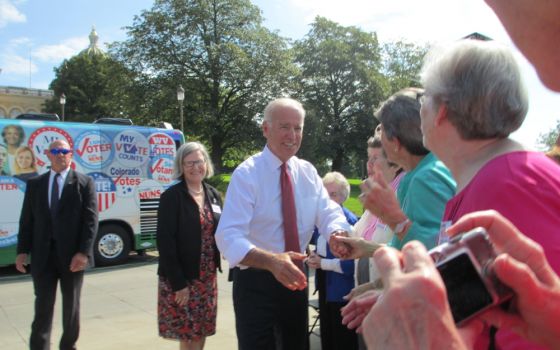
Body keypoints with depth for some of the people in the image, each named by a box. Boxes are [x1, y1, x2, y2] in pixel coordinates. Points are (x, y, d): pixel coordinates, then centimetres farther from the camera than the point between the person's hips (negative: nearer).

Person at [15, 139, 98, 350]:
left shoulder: (84, 183, 0)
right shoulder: (35, 184, 10)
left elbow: (91, 220, -7)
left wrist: (83, 252, -16)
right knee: (43, 307, 4)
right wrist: (23, 250, -1)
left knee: (71, 306, 11)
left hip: (71, 255, -1)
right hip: (42, 255, 2)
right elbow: (27, 220, 8)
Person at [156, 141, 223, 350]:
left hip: (207, 277, 5)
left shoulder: (213, 195, 7)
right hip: (180, 278, -5)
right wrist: (178, 283, -19)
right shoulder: (171, 196, -11)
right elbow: (165, 242, -15)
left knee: (202, 331, 12)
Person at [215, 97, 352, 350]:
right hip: (256, 282, -5)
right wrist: (271, 261, -44)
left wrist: (338, 234, -33)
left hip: (294, 277, 6)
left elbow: (329, 212, -8)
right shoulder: (246, 173, -16)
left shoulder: (308, 172, 1)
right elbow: (228, 236, -27)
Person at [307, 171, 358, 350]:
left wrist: (323, 263, -19)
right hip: (325, 283, 8)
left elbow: (352, 261, -27)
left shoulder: (349, 221, -22)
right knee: (326, 333, 22)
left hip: (341, 288, -8)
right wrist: (314, 257, -3)